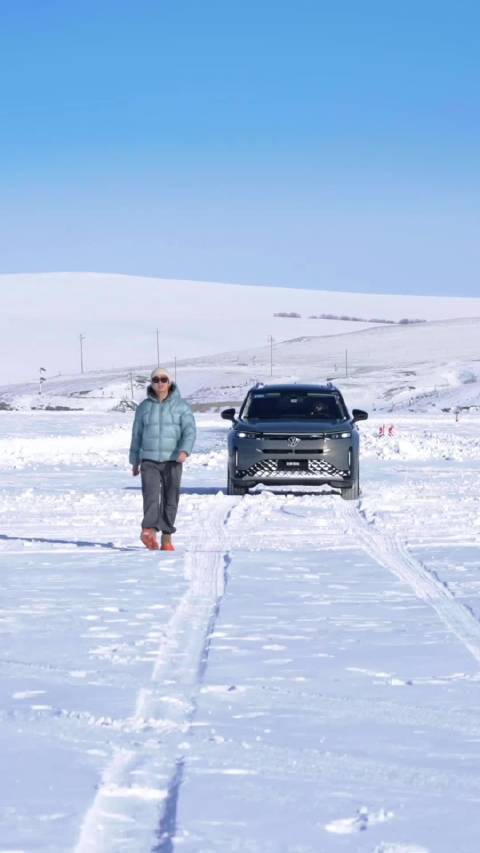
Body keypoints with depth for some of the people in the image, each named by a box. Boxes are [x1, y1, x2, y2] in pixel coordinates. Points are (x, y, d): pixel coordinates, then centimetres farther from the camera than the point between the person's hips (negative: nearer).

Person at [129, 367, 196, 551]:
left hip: (172, 460, 0)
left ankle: (166, 538, 10)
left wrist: (185, 450, -25)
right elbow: (137, 434, 16)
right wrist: (134, 460, 16)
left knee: (170, 499, 1)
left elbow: (190, 430, -7)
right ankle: (149, 531, -33)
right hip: (149, 460, 0)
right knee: (150, 494, -18)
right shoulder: (144, 407, 10)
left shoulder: (181, 406, 3)